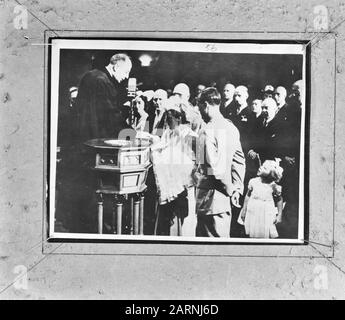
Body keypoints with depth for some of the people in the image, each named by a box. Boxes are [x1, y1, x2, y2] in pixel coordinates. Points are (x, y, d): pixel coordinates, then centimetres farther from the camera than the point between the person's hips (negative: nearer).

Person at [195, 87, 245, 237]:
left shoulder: (208, 130, -16)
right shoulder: (231, 127, 9)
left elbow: (214, 166, -21)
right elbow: (239, 160, 10)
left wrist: (230, 189, -11)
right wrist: (237, 188, 10)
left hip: (211, 198, -8)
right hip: (224, 199, 8)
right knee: (222, 235, 16)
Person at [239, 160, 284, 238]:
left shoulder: (274, 187, -9)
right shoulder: (253, 181, -3)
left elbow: (279, 200, 2)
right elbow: (248, 195, 6)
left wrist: (279, 215, -2)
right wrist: (244, 210, 7)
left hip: (266, 216, -2)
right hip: (252, 213, 3)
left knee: (265, 235, 2)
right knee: (252, 235, 10)